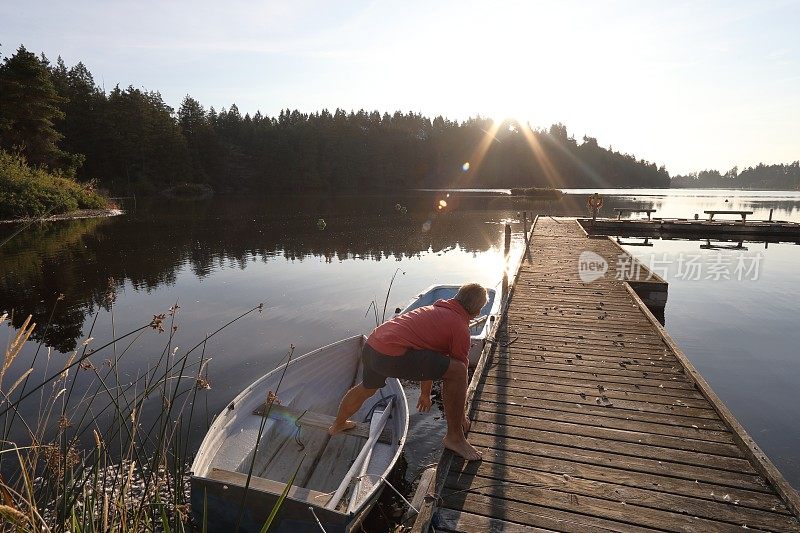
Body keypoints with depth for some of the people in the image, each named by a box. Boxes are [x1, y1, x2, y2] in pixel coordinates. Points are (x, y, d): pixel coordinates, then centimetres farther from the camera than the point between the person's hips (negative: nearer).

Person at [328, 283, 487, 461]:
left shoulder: (434, 309, 22)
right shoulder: (460, 327, -2)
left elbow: (430, 361, 33)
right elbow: (460, 374, 4)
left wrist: (425, 394, 44)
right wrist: (462, 416, 20)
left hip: (370, 346, 9)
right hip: (393, 356, -9)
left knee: (367, 388, 37)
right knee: (457, 370, -5)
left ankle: (338, 424, 63)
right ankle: (454, 437, 8)